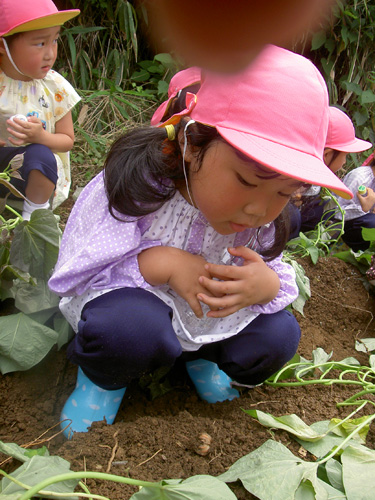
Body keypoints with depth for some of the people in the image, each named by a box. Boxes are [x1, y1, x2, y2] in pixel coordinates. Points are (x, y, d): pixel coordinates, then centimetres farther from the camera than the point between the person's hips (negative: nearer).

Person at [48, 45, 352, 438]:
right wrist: (159, 263, -36)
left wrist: (266, 284, -32)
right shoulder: (133, 185, -26)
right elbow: (72, 274, -23)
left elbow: (278, 276, -6)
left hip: (206, 322, 5)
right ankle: (103, 376, -1)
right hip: (128, 304, -5)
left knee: (278, 335, -15)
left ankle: (198, 357, 15)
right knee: (127, 327, -38)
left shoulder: (259, 218, -11)